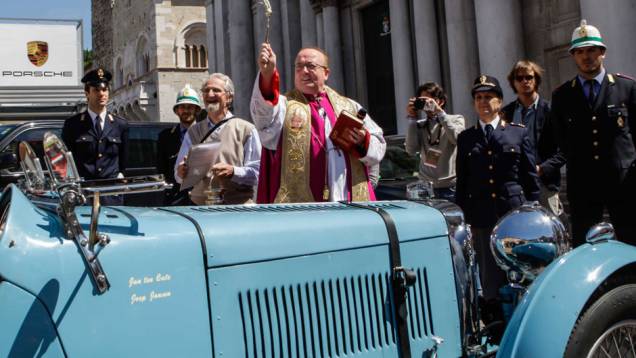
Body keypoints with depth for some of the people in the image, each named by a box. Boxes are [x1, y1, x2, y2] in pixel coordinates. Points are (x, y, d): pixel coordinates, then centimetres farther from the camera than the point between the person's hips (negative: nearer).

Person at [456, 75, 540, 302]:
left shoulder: (518, 133, 8)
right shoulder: (465, 139, 11)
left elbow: (530, 175, 7)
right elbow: (462, 182, 11)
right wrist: (462, 219, 6)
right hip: (482, 217, 1)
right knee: (490, 278, 3)